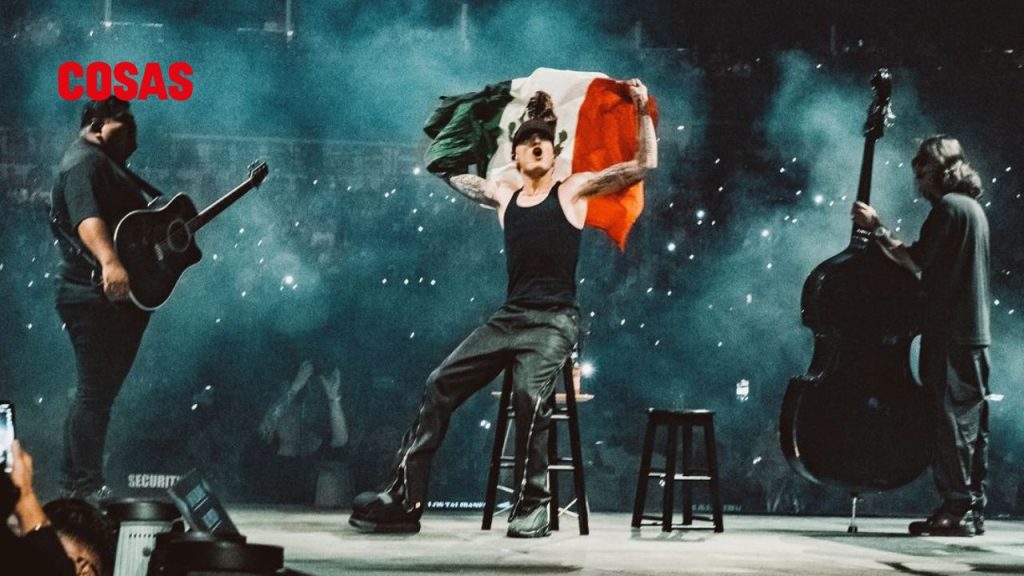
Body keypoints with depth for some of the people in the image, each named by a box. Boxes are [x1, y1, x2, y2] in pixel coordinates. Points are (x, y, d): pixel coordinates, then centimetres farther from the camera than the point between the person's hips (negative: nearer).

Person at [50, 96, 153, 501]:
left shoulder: (107, 163, 24)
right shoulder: (84, 161, -10)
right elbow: (87, 218, -29)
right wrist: (109, 262, -43)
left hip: (120, 300, 11)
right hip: (97, 297, -11)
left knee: (98, 392, 11)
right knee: (95, 392, -11)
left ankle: (78, 487, 16)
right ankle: (86, 487, -10)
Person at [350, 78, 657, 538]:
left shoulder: (574, 190, 4)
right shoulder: (505, 197, 17)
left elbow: (644, 164, -2)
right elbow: (454, 175, 32)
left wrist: (643, 110, -9)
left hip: (554, 320, -5)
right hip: (509, 317, 5)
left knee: (529, 395, -31)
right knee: (440, 385, -6)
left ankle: (532, 506, -18)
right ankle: (405, 498, -5)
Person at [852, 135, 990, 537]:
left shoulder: (948, 206, -11)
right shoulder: (972, 208, 20)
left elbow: (915, 260, -16)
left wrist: (876, 229, -7)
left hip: (950, 337, -10)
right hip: (973, 334, 10)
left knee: (949, 420, -9)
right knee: (969, 425, 10)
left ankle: (956, 509, -10)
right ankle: (971, 511, 12)